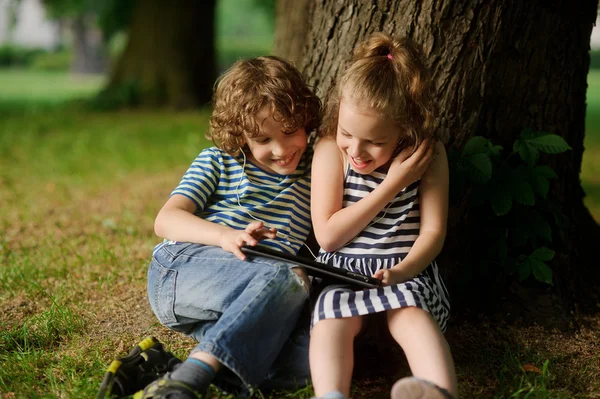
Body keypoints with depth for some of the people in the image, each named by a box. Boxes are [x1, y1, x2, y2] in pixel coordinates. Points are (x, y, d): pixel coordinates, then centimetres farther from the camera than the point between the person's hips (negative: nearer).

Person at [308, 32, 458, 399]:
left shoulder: (428, 154, 0)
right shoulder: (330, 149, -2)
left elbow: (433, 230, -1)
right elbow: (328, 235, -6)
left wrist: (403, 270, -23)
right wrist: (392, 185, -11)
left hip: (405, 270, 0)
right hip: (343, 271, 0)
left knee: (410, 312, -33)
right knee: (333, 313, -33)